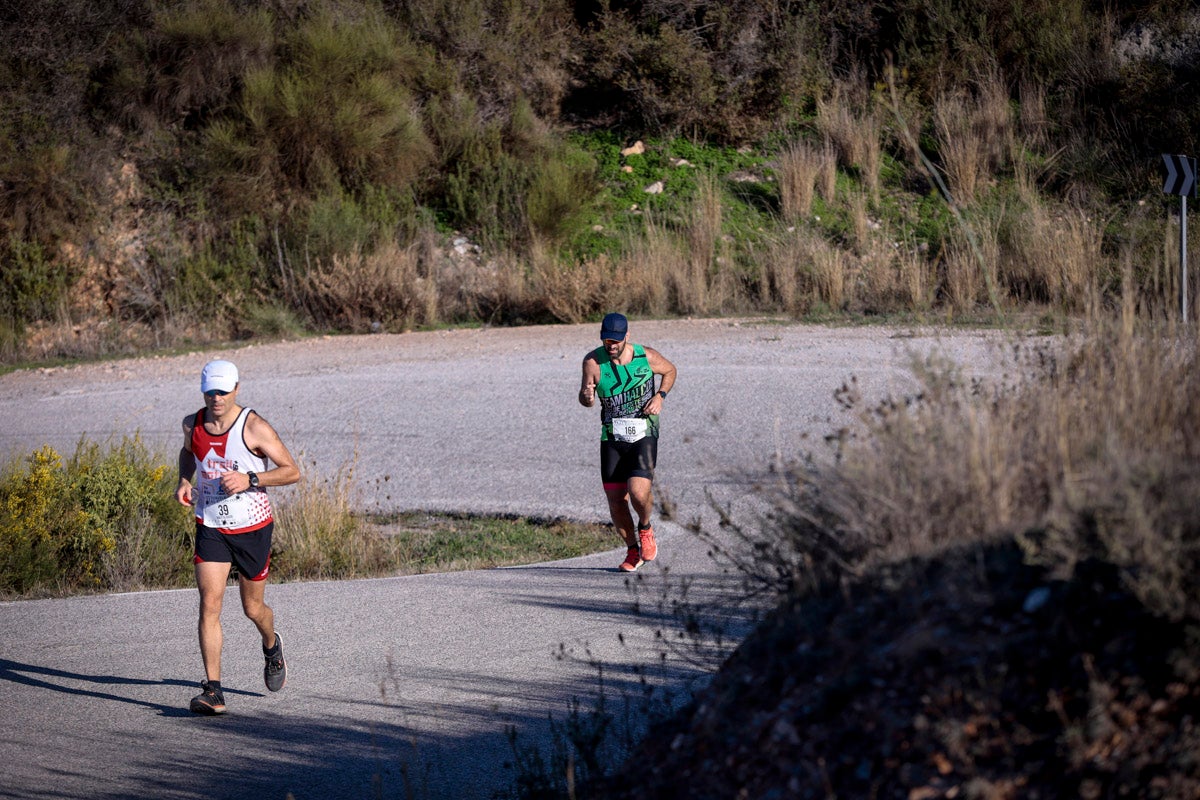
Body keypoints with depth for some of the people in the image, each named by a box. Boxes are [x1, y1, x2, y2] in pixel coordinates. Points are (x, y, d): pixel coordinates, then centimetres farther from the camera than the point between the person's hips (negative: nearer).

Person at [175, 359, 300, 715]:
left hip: (252, 528, -2)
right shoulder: (193, 425, -1)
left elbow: (292, 471, -11)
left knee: (253, 608, 11)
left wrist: (249, 479, -24)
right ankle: (213, 690, -15)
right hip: (211, 528, 2)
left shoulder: (254, 428, -15)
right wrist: (184, 481, 4)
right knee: (209, 604, -13)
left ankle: (271, 646, 48)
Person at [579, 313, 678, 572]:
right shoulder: (593, 362, -7)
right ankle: (633, 550, 22)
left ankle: (645, 529, 14)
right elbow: (585, 400, 3)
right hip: (612, 438, 2)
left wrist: (660, 395, -3)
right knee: (615, 499, -1)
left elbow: (670, 370, 14)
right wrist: (587, 397, -22)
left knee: (639, 492, -20)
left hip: (644, 435, -2)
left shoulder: (647, 357, -7)